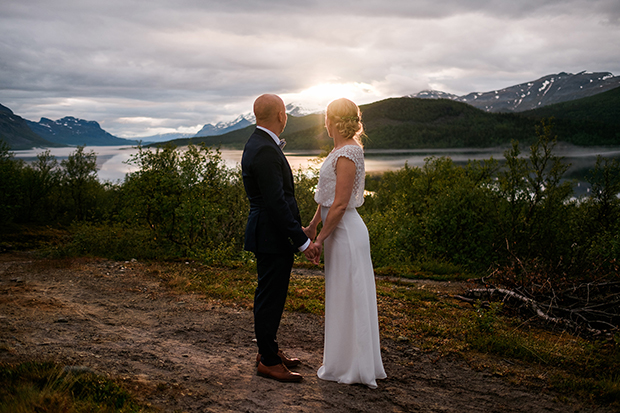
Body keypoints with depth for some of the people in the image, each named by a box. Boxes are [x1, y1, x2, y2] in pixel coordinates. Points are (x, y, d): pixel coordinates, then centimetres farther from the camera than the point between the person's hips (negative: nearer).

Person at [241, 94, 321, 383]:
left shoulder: (258, 144, 12)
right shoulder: (265, 151, -22)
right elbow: (276, 203, -25)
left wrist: (298, 231, 22)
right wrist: (302, 241, -22)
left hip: (268, 233, 11)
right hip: (272, 237, -11)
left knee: (271, 296, 19)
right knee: (270, 297, 0)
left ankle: (268, 350, 33)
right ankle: (268, 361, 13)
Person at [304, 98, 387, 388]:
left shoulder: (347, 154, -19)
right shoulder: (342, 150, 12)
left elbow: (340, 204, -21)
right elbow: (327, 196, 17)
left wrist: (320, 239, -16)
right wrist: (312, 226, 18)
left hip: (345, 232, -10)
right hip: (340, 230, 10)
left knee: (348, 299, 1)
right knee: (344, 299, 17)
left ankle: (353, 368, 14)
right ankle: (347, 362, 29)